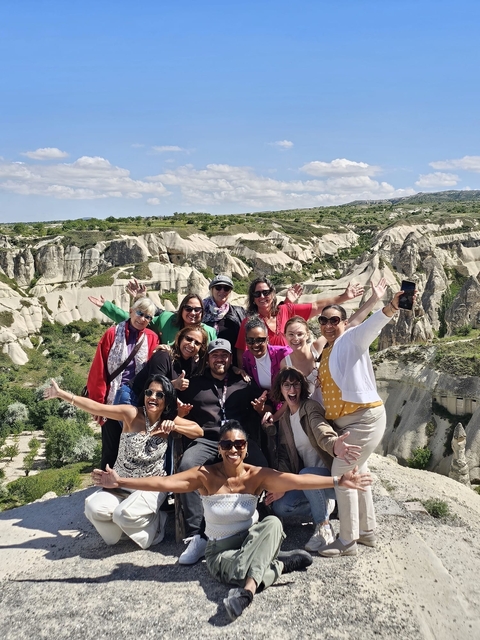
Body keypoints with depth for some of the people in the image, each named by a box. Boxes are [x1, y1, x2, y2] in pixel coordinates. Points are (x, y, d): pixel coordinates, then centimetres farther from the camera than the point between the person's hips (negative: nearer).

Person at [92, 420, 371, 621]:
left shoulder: (258, 475, -12)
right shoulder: (205, 475, -13)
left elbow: (296, 480, -25)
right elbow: (162, 483, -21)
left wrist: (337, 481, -37)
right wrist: (120, 482, -32)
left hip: (251, 541, 2)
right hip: (221, 551, -2)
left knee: (272, 522, -32)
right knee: (240, 569, -38)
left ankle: (246, 589, -38)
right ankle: (280, 563, -12)